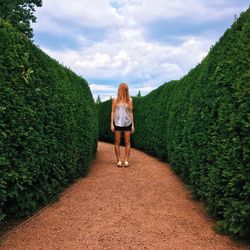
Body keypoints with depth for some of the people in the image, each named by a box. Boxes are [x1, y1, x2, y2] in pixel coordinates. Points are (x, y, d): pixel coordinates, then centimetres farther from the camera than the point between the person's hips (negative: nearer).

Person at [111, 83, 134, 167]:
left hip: (127, 123, 1)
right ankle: (119, 160, 8)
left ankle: (126, 160, 7)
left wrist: (133, 125, 7)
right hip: (117, 123, -1)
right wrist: (112, 124, -2)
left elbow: (131, 112, 9)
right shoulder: (115, 100, 3)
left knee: (127, 142, 1)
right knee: (117, 142, 1)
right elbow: (113, 112, 4)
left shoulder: (129, 100, 6)